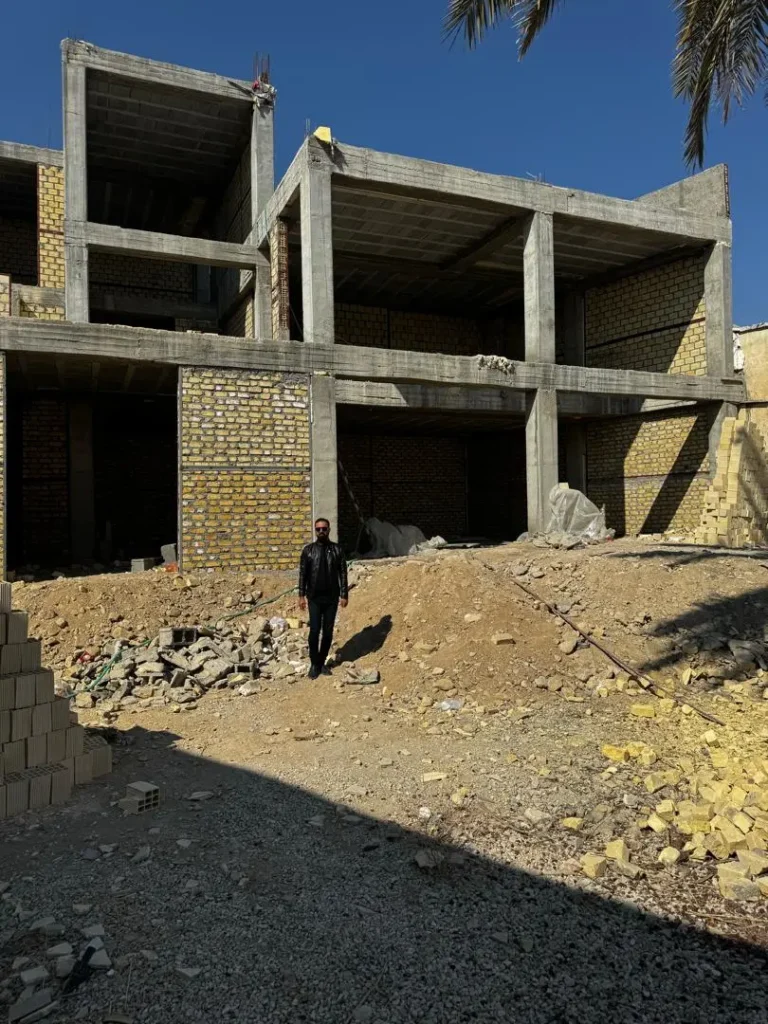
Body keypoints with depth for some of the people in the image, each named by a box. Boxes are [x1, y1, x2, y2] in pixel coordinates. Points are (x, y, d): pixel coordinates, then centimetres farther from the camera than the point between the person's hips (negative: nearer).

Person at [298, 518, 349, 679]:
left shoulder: (337, 550, 0)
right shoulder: (308, 550, 0)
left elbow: (343, 574, 1)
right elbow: (303, 574, 1)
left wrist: (344, 595, -3)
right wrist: (301, 595, -4)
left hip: (332, 598, 1)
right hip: (314, 598, -1)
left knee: (328, 632, 6)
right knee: (314, 631, -4)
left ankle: (322, 662, 21)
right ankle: (314, 664, 10)